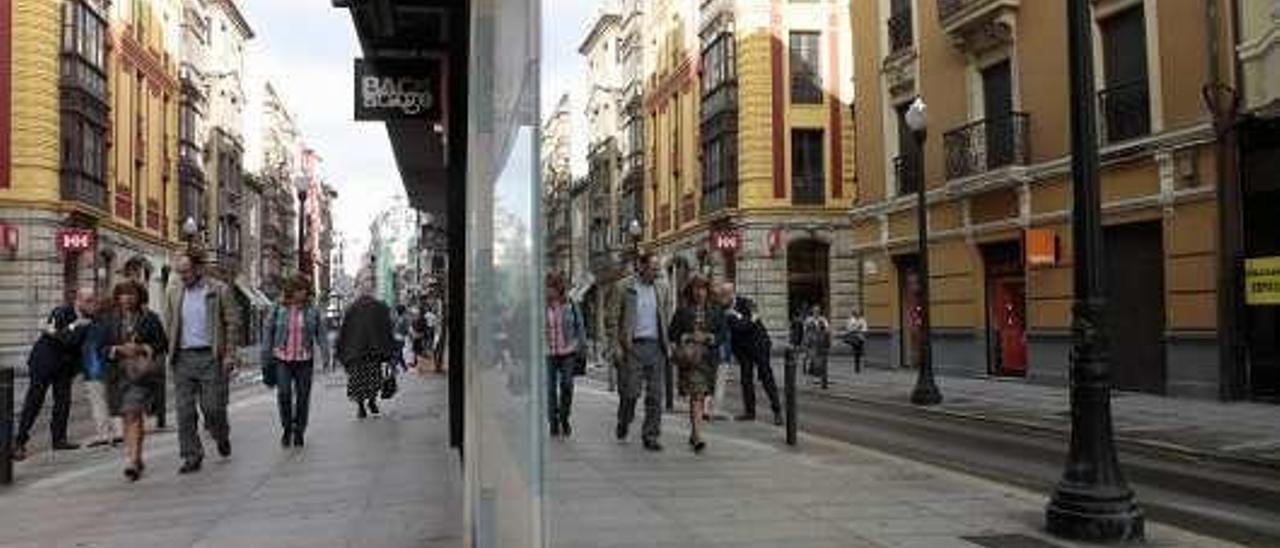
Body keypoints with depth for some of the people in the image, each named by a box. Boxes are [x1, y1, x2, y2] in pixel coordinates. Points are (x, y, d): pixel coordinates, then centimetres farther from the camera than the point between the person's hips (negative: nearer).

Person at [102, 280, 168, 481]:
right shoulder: (111, 320, 9)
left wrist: (142, 348, -14)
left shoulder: (150, 318, 1)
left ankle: (132, 461, -18)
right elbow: (103, 347, 7)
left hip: (142, 373, -4)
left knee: (133, 415, -15)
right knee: (129, 417, 11)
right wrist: (119, 349, -12)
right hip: (120, 374, 4)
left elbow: (163, 343, 0)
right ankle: (136, 459, 26)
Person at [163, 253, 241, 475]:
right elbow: (168, 325, 16)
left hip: (211, 357, -3)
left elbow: (233, 323, -1)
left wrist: (229, 354, -8)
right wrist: (169, 353, 6)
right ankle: (191, 457, 8)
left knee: (213, 407, -2)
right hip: (182, 357, 4)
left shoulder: (220, 290, 0)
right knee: (184, 410, 0)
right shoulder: (174, 293, 12)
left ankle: (222, 437, 28)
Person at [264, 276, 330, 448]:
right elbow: (269, 332, 9)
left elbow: (320, 334, 5)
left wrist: (325, 355, -5)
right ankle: (287, 428, 12)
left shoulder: (312, 311, 4)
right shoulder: (278, 310, 3)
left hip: (305, 359, 1)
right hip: (282, 358, -1)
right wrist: (267, 356, 9)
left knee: (303, 396, 3)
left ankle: (299, 432, 19)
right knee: (284, 394, -10)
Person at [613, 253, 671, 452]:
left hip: (655, 346, 3)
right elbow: (619, 318, 1)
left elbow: (666, 318, 15)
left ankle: (650, 436, 8)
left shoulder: (661, 288, 11)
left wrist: (667, 343, 6)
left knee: (655, 394, 1)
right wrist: (619, 345, -7)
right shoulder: (627, 288, 0)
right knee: (630, 391, -1)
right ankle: (623, 424, 26)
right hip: (633, 346, -3)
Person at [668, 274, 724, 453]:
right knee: (696, 395, -13)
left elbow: (723, 335, 6)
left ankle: (694, 434, 23)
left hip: (708, 358, 3)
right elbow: (672, 334, 6)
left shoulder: (716, 312, 9)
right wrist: (688, 337, -9)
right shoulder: (682, 312, 4)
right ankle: (697, 437, -18)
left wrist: (707, 337, -9)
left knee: (700, 396, 9)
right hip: (689, 357, -3)